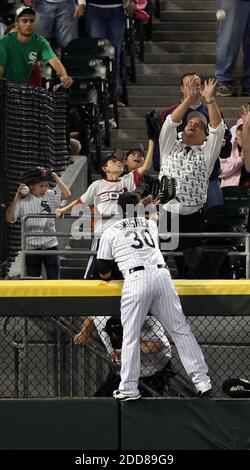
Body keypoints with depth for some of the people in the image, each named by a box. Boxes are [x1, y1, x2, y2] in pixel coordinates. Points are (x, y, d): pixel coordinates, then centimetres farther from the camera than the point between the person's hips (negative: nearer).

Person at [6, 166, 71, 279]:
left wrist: (56, 178, -7)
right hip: (31, 247, -1)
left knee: (53, 278, 0)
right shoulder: (23, 200, -5)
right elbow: (9, 218, -11)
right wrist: (16, 197, -18)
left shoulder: (50, 196, 2)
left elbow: (67, 195, -11)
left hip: (50, 245, 1)